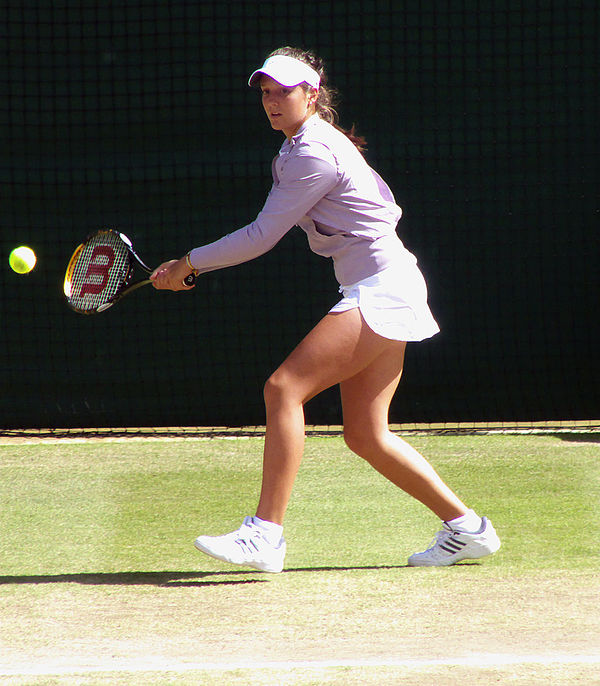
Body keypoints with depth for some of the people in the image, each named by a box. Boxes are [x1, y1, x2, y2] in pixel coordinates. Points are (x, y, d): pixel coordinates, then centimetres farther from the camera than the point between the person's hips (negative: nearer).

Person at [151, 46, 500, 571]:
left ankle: (266, 535, -23)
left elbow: (262, 236, -14)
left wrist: (189, 264, -7)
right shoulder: (298, 147, 15)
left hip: (381, 289, -10)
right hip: (376, 294, 10)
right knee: (366, 435, 9)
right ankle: (466, 528, 17)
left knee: (284, 388, -19)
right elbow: (385, 204, 26)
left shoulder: (314, 154, -15)